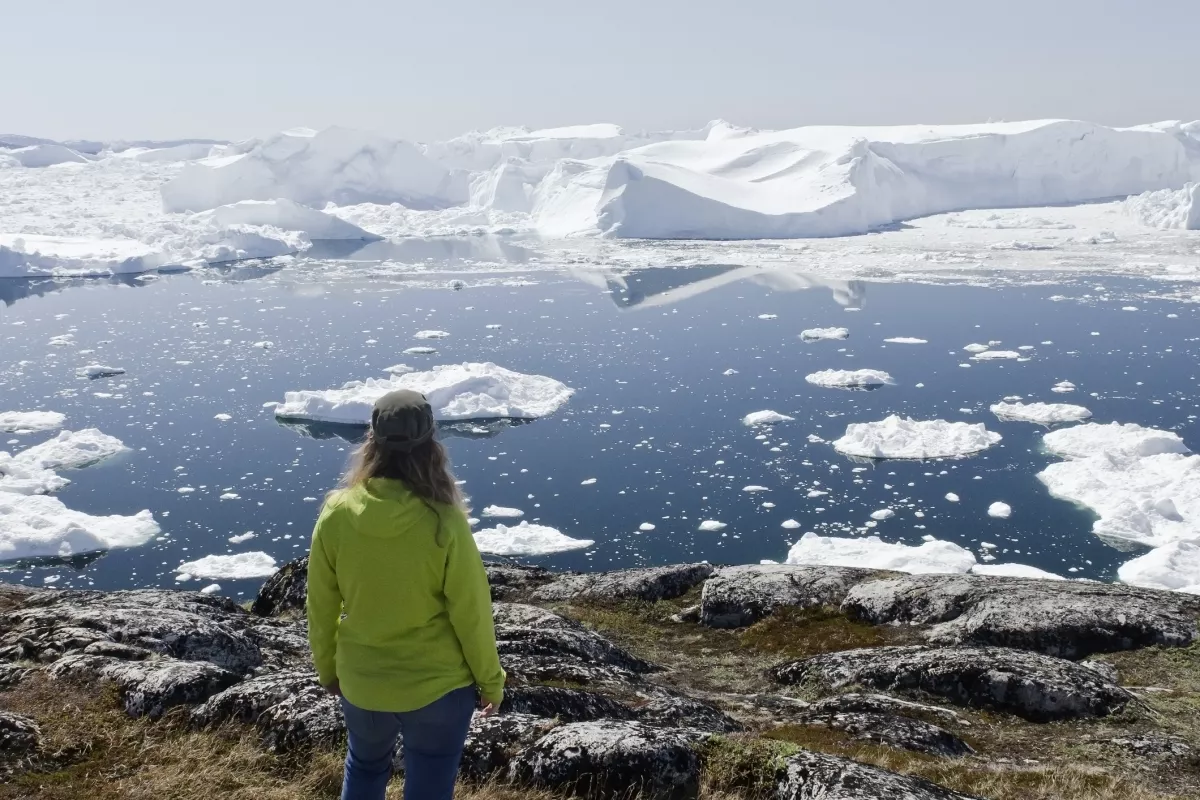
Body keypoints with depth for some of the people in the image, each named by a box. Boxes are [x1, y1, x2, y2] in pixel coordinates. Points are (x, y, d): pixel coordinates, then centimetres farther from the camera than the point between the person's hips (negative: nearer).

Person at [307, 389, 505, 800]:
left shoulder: (336, 514, -15)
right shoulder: (444, 524, -24)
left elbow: (321, 605, -3)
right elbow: (471, 615, -14)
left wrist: (326, 667, 14)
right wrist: (490, 681, 2)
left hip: (360, 683, 3)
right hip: (437, 686, -3)